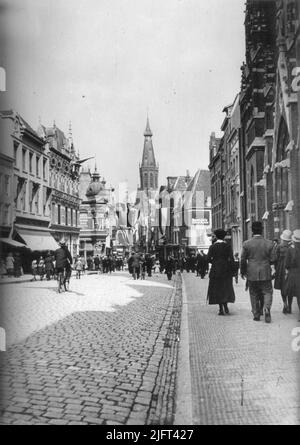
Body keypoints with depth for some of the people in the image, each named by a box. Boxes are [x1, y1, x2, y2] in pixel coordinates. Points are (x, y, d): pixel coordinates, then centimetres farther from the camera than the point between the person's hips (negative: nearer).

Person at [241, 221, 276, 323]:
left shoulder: (246, 244, -6)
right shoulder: (269, 243, -5)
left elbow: (243, 260, -2)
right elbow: (272, 260, -4)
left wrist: (243, 272, 12)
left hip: (252, 274, 0)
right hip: (265, 273, 0)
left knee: (254, 295, 11)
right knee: (267, 292, 10)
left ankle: (256, 315, 15)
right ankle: (267, 308, -15)